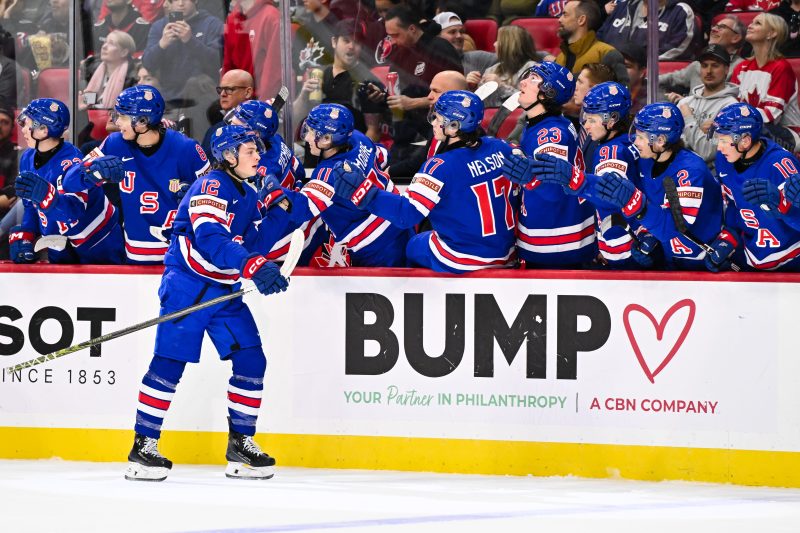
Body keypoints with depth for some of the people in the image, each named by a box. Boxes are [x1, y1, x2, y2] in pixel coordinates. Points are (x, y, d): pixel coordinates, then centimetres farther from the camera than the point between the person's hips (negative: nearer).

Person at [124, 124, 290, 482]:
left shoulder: (248, 196, 15)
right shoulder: (211, 188, -15)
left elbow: (256, 243, 13)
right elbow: (210, 239, -29)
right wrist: (254, 266, -40)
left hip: (225, 291, 9)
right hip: (187, 284, -9)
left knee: (251, 360, 2)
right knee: (169, 362, -10)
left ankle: (240, 444, 12)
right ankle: (143, 447, -5)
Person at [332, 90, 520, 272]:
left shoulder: (442, 166, -22)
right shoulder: (500, 149, -5)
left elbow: (407, 213, -27)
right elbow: (514, 197, 7)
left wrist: (361, 191, -28)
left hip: (461, 262, -5)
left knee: (414, 246, 25)